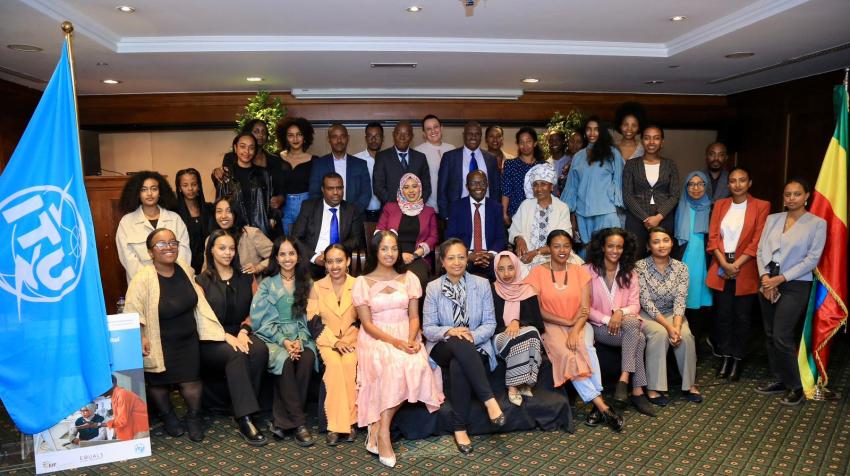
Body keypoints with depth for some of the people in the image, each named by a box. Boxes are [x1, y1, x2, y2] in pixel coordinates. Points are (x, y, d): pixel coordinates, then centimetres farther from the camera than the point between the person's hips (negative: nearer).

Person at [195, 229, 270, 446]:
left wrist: (244, 331, -9)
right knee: (237, 354, -35)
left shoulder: (246, 278, 14)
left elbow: (255, 310, 11)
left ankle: (243, 412, -24)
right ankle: (244, 420, -33)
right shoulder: (202, 281, 5)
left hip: (241, 334, 3)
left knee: (260, 349, -31)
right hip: (212, 341, -2)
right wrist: (228, 337, -17)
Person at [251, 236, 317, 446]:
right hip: (273, 338, -2)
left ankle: (283, 420, -22)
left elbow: (309, 318, 7)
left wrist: (300, 340, -11)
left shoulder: (306, 283, 13)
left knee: (307, 358, -32)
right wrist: (284, 341, -15)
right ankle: (299, 422, -24)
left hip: (300, 337, 2)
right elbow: (262, 320, -1)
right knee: (286, 361, -34)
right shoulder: (267, 284, 7)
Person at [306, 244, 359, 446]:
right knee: (334, 363, -30)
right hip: (326, 341, 0)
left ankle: (350, 420, -20)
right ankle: (336, 424, -25)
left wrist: (347, 340, -13)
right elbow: (313, 321, 1)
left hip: (351, 340, 0)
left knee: (349, 362, -31)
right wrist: (335, 342, -12)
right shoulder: (317, 287, 8)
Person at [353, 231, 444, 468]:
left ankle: (378, 428, -19)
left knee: (416, 365, -30)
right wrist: (394, 342, -18)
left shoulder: (409, 278, 10)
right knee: (399, 364, -34)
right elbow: (367, 323, -4)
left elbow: (414, 316, 7)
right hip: (375, 339, -2)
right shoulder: (363, 282, 2)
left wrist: (411, 339, -15)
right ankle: (382, 432, -23)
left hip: (406, 336, 3)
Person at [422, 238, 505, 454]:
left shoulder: (482, 284, 2)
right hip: (444, 348, 0)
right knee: (459, 344, -37)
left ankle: (460, 428, -23)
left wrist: (472, 336, -19)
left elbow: (490, 323, 1)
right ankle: (489, 400, -34)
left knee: (458, 366, -35)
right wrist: (449, 332, -23)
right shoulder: (433, 287, 1)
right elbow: (428, 328, -2)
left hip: (475, 348, 0)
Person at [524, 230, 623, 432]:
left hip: (579, 325, 2)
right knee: (567, 354, -30)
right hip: (552, 326, -1)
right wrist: (567, 322, -12)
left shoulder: (580, 272, 5)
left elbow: (585, 308, -4)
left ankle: (597, 406, -26)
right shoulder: (538, 273, -2)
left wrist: (575, 330, -21)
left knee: (586, 347, -31)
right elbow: (537, 310, -6)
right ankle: (602, 406, -24)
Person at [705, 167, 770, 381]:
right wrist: (724, 263, -9)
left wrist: (736, 265, -14)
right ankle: (726, 356, 17)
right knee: (723, 314, 6)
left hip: (745, 270, -2)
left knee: (742, 316, 5)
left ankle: (737, 359, 16)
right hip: (721, 268, 3)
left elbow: (757, 241, -7)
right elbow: (713, 237, 3)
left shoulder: (761, 206, -1)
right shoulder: (720, 205, 9)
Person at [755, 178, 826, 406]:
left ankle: (796, 386, 8)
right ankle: (778, 380, 23)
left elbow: (812, 259, -8)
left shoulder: (817, 223, -3)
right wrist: (765, 276, -8)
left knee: (782, 337, -9)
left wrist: (781, 278, -13)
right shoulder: (772, 219, 9)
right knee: (770, 335, 9)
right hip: (768, 283, 5)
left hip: (795, 285, -5)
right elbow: (761, 250, 7)